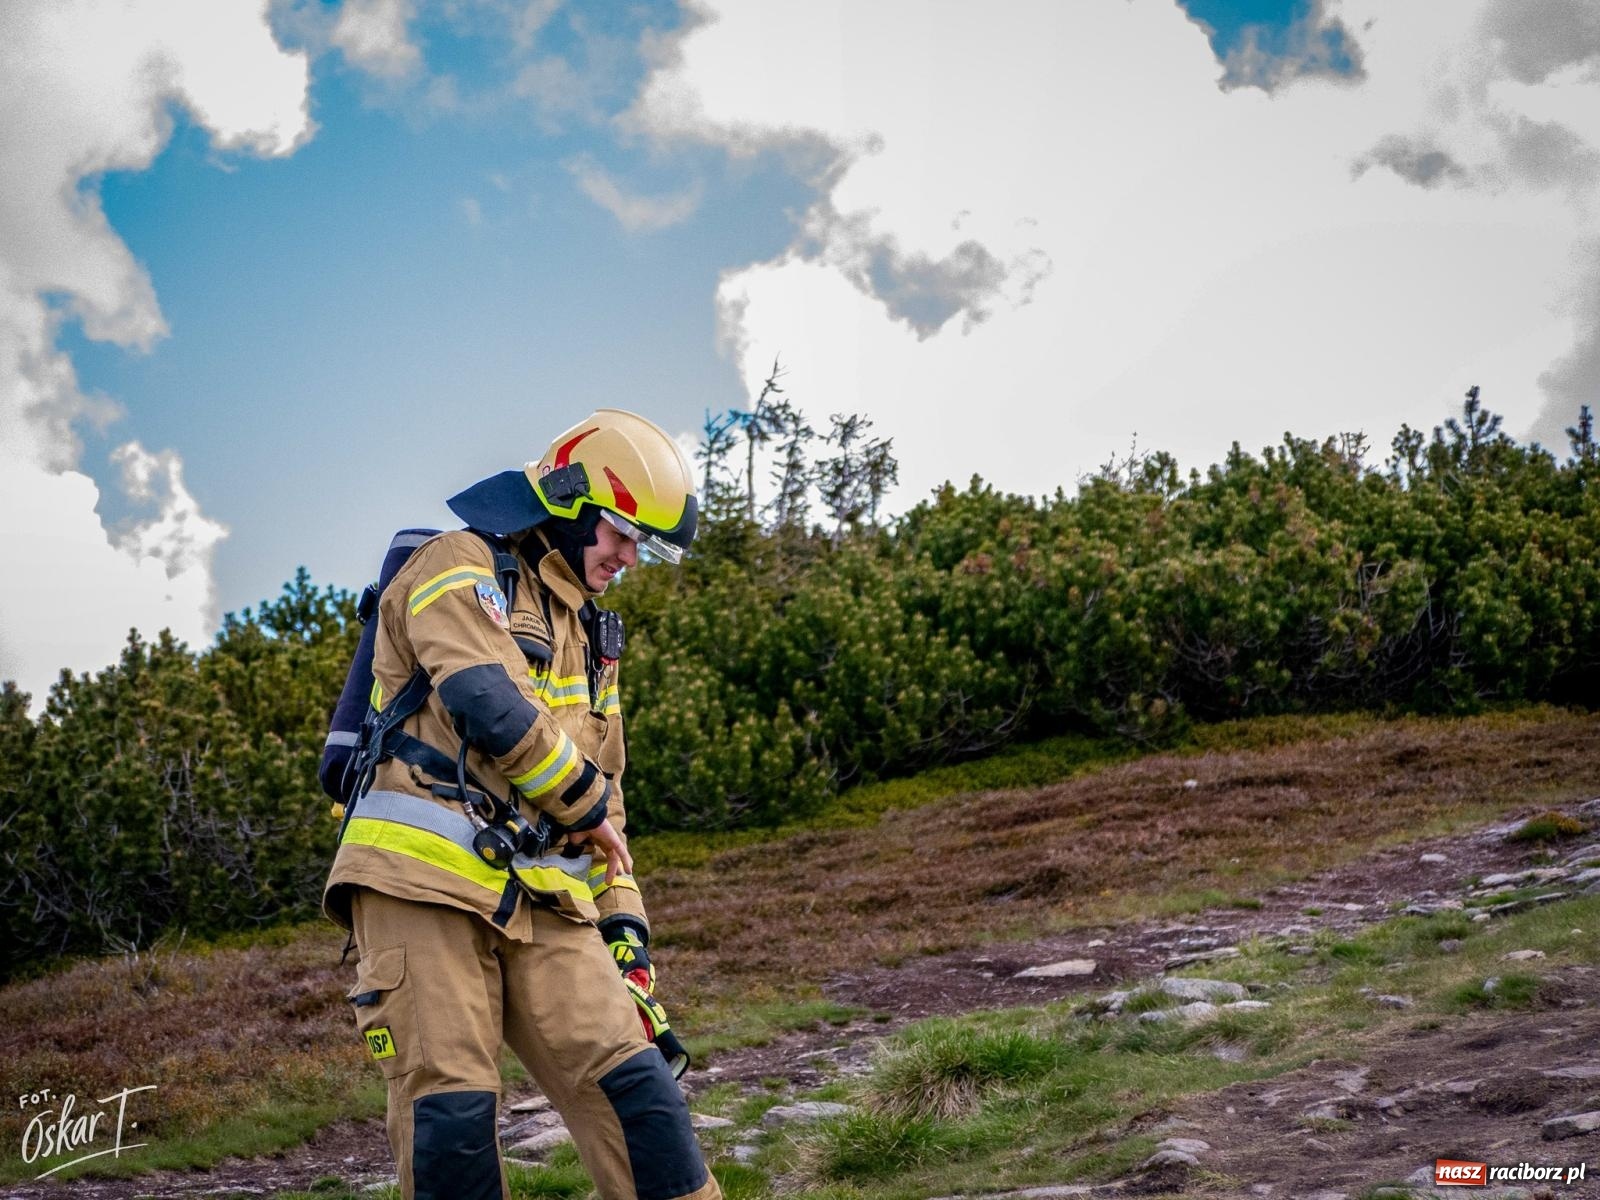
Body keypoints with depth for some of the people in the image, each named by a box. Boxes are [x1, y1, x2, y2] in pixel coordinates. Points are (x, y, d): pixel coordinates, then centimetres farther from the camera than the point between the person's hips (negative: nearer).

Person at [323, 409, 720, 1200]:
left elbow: (606, 793, 29)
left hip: (538, 899, 7)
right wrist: (584, 803, -5)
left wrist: (622, 921, 19)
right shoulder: (461, 569, -1)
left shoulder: (587, 635, 26)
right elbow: (490, 706, -18)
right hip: (425, 877, -7)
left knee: (628, 1080, -8)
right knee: (452, 1109, -11)